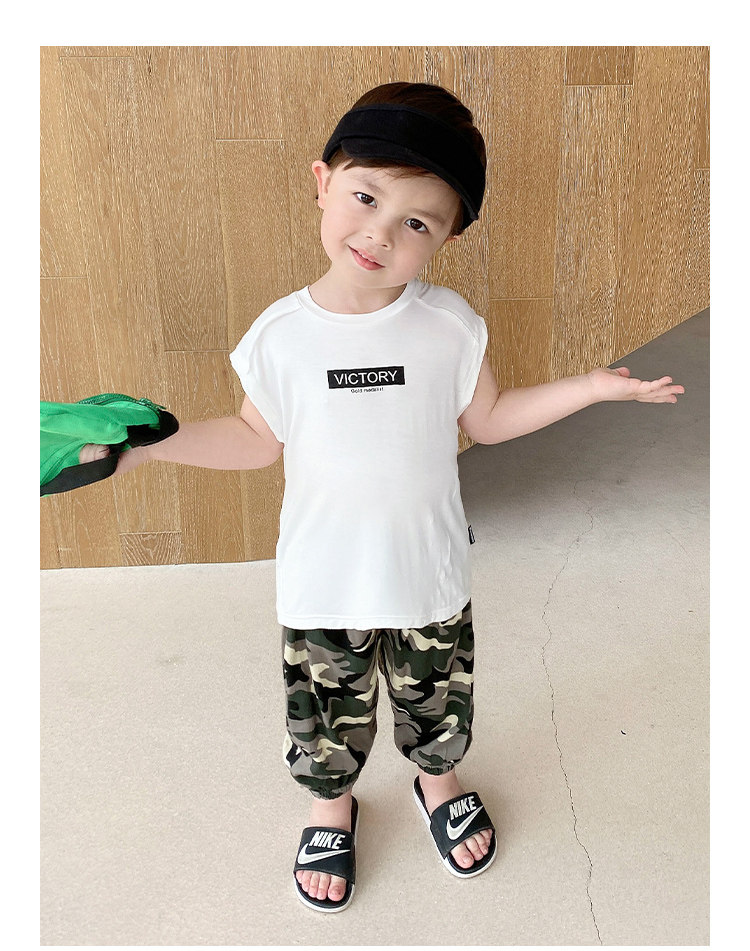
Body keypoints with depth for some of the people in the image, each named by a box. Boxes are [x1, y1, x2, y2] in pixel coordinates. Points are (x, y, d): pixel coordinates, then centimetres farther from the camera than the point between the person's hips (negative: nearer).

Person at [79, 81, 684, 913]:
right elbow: (259, 441, -2)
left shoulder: (449, 324, -12)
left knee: (437, 700, 23)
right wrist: (155, 441, -11)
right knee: (326, 716, 19)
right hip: (323, 581, 0)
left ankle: (437, 779, 57)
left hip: (429, 572, 1)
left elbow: (486, 421, 0)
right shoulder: (280, 334, -13)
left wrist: (590, 386, -5)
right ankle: (331, 804, 52)